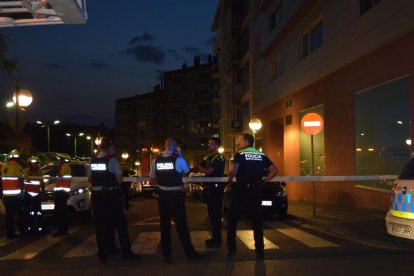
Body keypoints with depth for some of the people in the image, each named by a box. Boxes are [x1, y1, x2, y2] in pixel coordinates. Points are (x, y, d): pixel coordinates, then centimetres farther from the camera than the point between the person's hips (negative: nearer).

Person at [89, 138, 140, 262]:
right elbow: (119, 179, -11)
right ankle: (126, 252, 7)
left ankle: (103, 253, 18)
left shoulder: (92, 161, 5)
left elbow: (91, 179, 14)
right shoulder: (112, 160, -11)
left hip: (96, 195, 5)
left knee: (101, 225, 11)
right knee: (120, 223, 4)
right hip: (111, 195, -5)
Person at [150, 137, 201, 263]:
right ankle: (190, 253, 15)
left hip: (162, 195, 3)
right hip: (176, 195, -3)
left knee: (165, 224, 11)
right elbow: (187, 170, 8)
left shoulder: (156, 160, -1)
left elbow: (152, 178, 8)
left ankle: (166, 255, 18)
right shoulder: (178, 159, -11)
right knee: (181, 224, 5)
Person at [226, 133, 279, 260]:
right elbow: (274, 170, 6)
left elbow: (233, 170, -22)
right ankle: (260, 251, 11)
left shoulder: (240, 154, -5)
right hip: (256, 191, 4)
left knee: (232, 220, 10)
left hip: (241, 190, -4)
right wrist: (263, 182, 9)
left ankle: (231, 249, 11)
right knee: (257, 221, 10)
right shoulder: (261, 155, 10)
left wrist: (229, 182, -7)